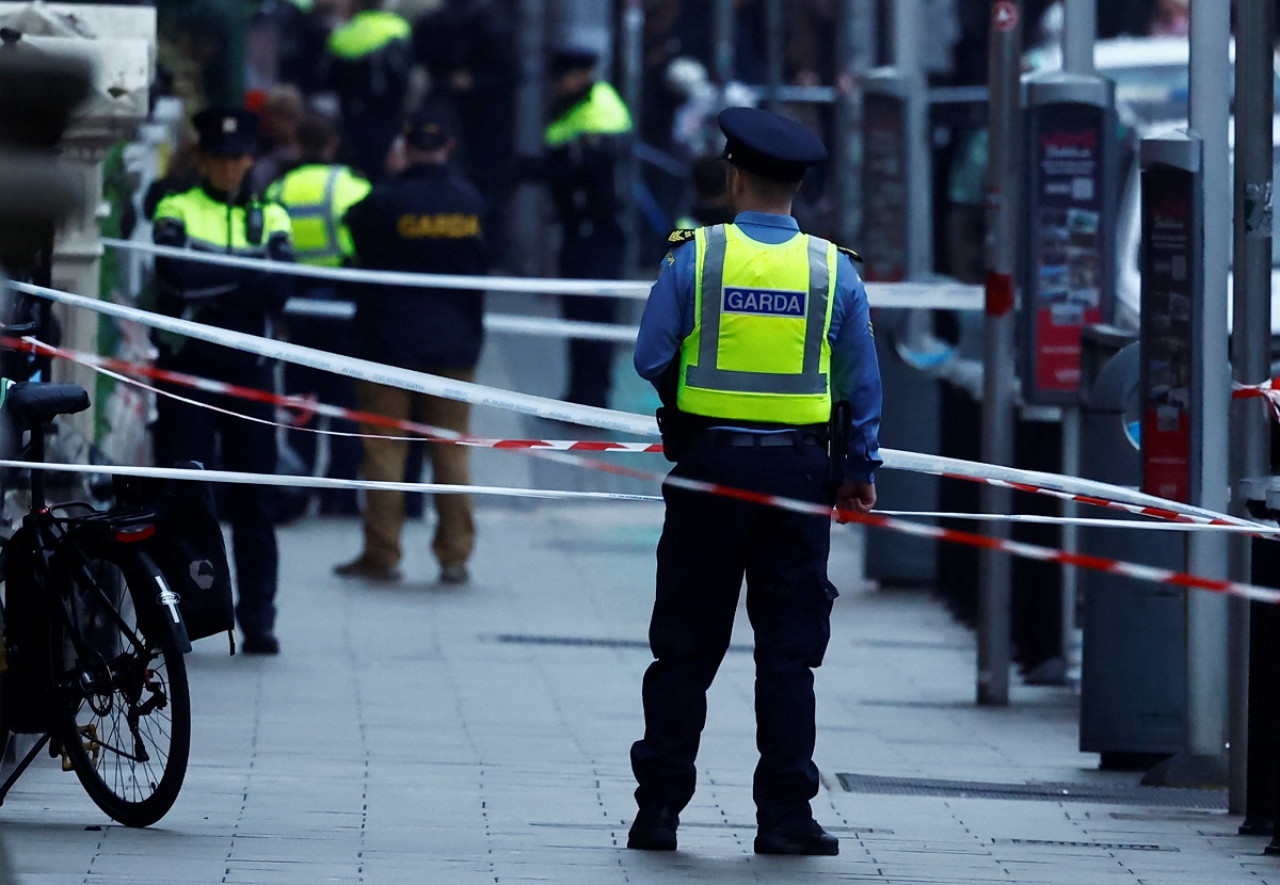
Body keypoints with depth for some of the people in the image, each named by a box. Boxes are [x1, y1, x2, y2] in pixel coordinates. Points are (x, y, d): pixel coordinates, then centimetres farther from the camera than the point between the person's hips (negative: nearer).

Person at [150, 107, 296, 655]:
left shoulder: (270, 218, 12)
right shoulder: (176, 212, 5)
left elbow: (278, 292, -5)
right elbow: (180, 275, -15)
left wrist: (213, 282, -15)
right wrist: (248, 274, -10)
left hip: (247, 370, 2)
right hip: (186, 369, -2)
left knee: (252, 500, 2)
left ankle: (257, 620, 6)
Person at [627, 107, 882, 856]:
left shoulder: (695, 258, -5)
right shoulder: (834, 271, 0)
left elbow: (650, 358, -1)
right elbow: (863, 384, 5)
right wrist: (862, 471, 15)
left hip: (709, 462, -1)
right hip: (797, 475, 1)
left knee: (686, 647, 7)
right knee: (789, 652, 5)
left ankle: (659, 808, 8)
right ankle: (785, 815, 2)